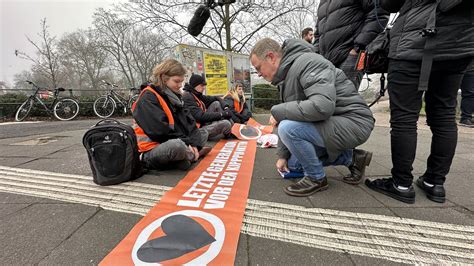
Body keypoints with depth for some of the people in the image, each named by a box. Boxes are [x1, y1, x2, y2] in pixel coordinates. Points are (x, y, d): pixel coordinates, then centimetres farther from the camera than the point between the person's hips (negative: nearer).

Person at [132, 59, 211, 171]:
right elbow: (160, 130, -21)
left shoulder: (174, 95, 12)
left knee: (203, 133, 11)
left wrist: (193, 143, -9)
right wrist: (186, 142, -17)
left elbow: (187, 120, 4)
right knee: (178, 145, -39)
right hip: (152, 150, -9)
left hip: (172, 143, 9)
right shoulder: (148, 98, -12)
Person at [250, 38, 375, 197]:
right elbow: (288, 119, 12)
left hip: (353, 122, -10)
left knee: (289, 128, -28)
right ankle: (352, 158, 18)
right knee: (294, 160, 15)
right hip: (332, 123, 10)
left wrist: (277, 111, -23)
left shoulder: (307, 62, -20)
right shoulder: (286, 76, 8)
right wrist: (283, 155, 12)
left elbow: (322, 106, -36)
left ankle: (316, 178, -5)